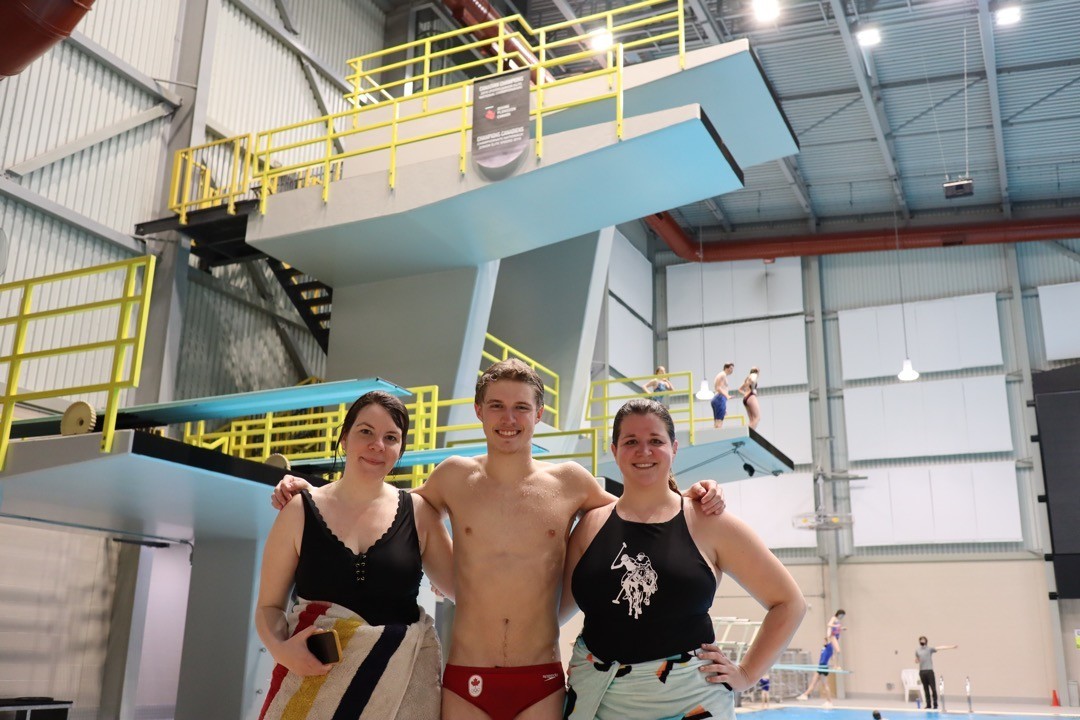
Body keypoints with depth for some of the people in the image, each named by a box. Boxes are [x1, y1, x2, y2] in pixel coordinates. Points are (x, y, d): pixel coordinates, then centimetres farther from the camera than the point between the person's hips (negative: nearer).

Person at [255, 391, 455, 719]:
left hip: (403, 684, 1)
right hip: (313, 680, 0)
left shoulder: (418, 513, 2)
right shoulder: (300, 510, 0)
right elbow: (269, 605, 4)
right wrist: (280, 648, -16)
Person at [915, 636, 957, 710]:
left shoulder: (930, 648, 1)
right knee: (926, 689, 6)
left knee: (933, 688, -6)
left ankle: (935, 705, -1)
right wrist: (916, 660, -2)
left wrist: (952, 647, -18)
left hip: (929, 670, -3)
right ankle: (928, 705, 11)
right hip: (922, 671, 3)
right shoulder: (917, 650, 12)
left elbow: (940, 647, -9)